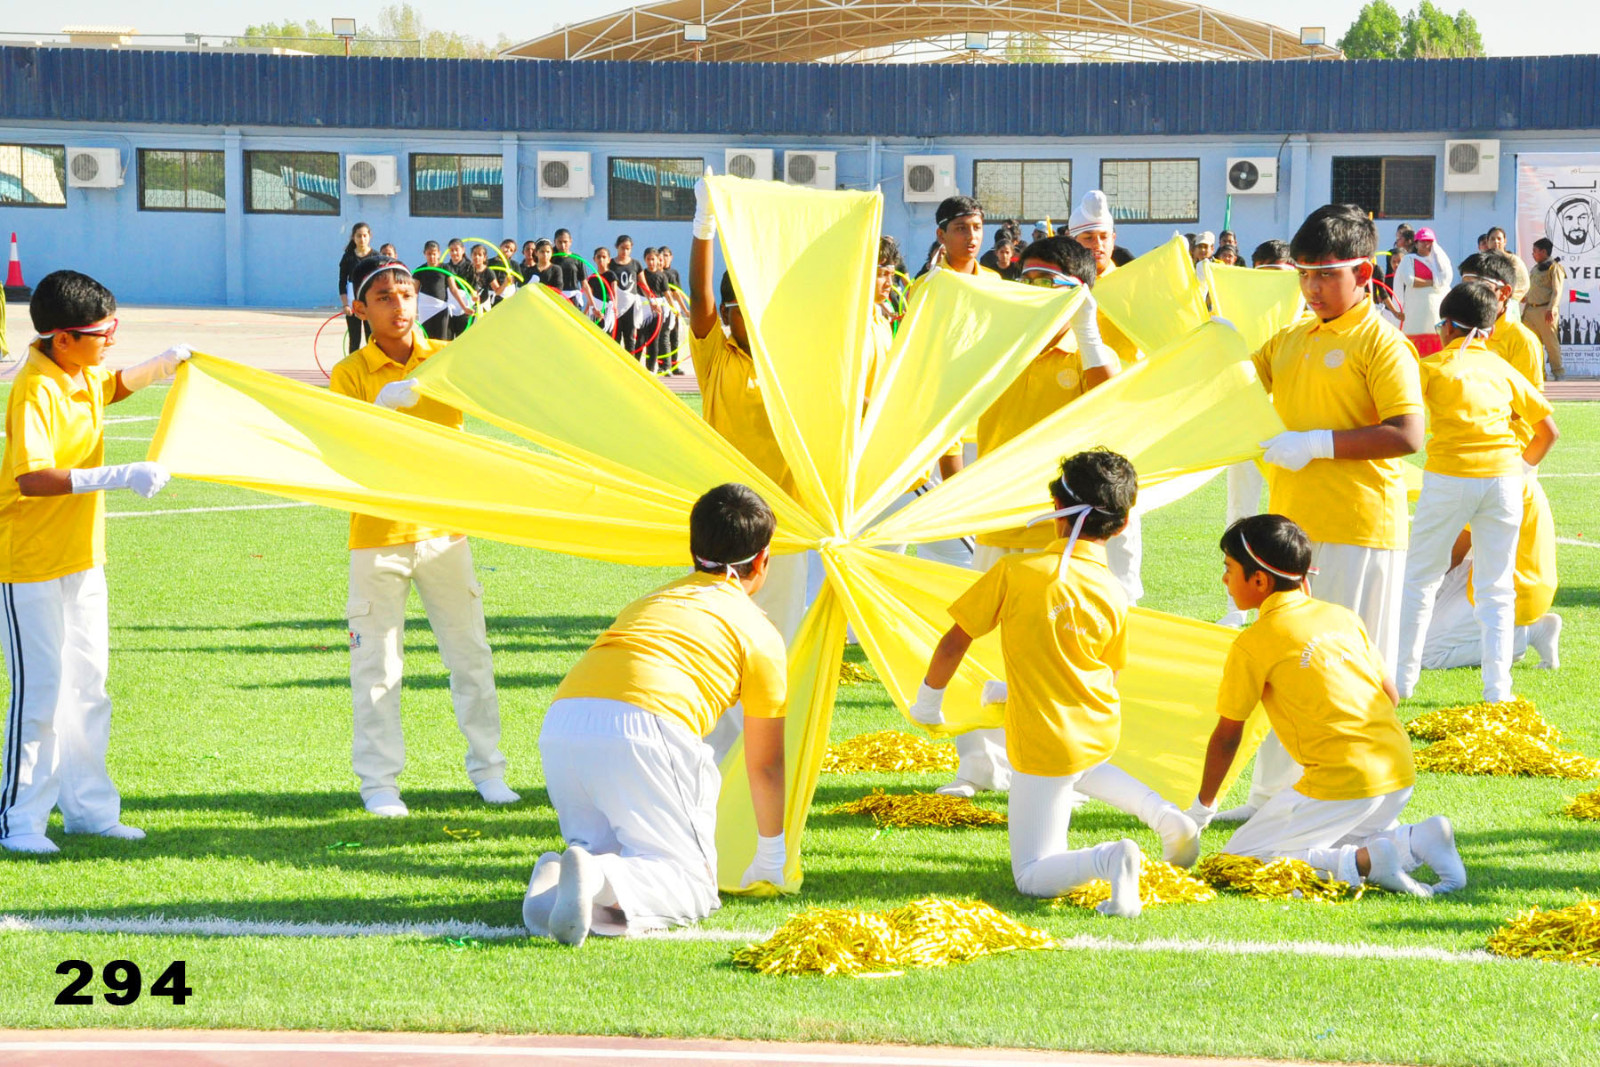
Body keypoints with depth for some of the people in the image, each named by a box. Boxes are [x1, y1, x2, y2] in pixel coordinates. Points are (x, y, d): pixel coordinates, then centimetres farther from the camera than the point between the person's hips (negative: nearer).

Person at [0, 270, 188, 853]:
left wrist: (164, 363, 15)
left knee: (88, 684, 13)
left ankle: (88, 806, 22)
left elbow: (114, 385, 31)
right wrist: (120, 477, -38)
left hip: (81, 558, 9)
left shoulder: (84, 375, 5)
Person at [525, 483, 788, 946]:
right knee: (691, 879, 3)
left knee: (607, 852, 23)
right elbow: (764, 765, 24)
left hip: (559, 726, 6)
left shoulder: (651, 601, 36)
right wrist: (771, 858, 41)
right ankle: (601, 881, -28)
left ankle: (558, 878, -11)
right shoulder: (758, 631, 19)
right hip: (643, 733, -6)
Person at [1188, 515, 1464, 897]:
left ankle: (1367, 863, -17)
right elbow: (1391, 694, 19)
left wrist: (1202, 806, 17)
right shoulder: (1343, 617, 15)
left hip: (1342, 783, -7)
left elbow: (1227, 735, 4)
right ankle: (1417, 841, 3)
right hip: (1401, 774, 8)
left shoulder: (1253, 644, -2)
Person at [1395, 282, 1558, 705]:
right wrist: (1522, 466, 26)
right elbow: (1548, 430, 15)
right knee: (1496, 589, 7)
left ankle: (1402, 678, 14)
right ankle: (1497, 688, 0)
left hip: (1448, 477, -2)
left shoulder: (1432, 366, 4)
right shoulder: (1503, 369, 13)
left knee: (1420, 579, 12)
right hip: (1502, 477, 2)